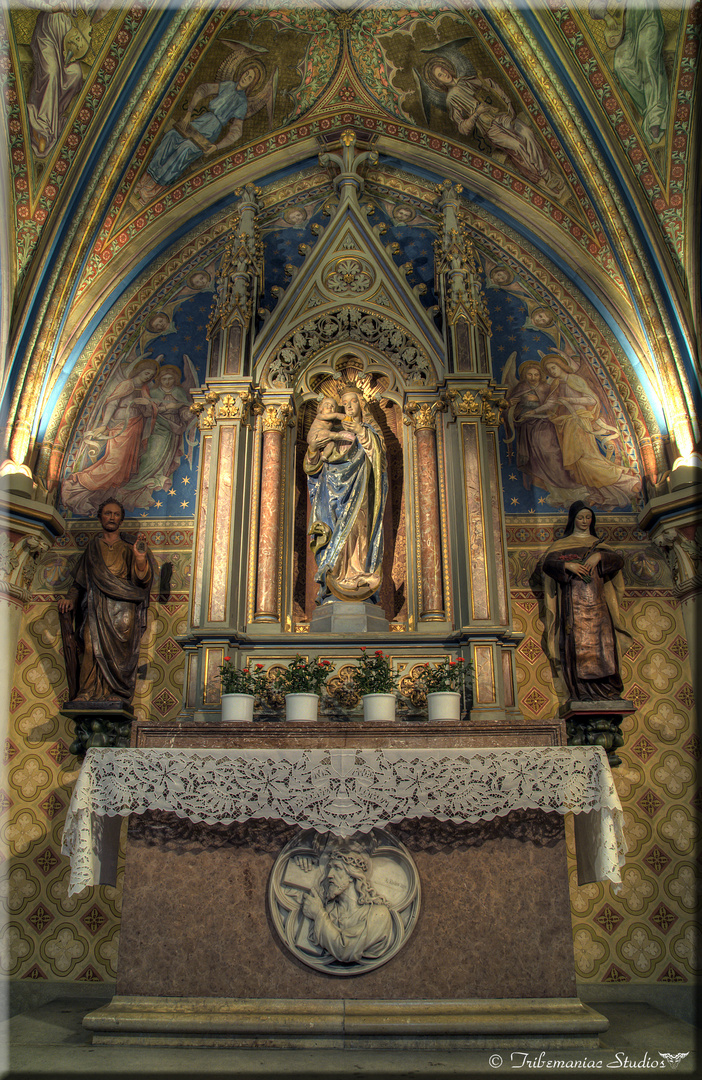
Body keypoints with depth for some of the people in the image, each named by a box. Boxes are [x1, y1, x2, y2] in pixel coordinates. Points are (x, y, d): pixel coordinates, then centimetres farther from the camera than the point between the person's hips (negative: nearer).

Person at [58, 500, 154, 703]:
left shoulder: (128, 550, 14)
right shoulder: (92, 549, 22)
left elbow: (141, 580, -4)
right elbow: (79, 583, 18)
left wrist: (140, 558, -24)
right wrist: (71, 599, -2)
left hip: (122, 615, -1)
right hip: (96, 615, 1)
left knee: (118, 659, -14)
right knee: (93, 651, -16)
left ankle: (116, 698, -14)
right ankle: (88, 697, -15)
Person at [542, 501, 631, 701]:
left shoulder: (598, 544, 20)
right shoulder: (561, 544, 14)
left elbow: (618, 560, 5)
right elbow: (547, 563, -2)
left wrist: (599, 556, -12)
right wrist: (567, 565, -18)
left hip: (597, 601, 2)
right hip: (573, 601, -2)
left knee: (602, 642, -7)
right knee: (577, 643, -9)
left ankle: (609, 689, -6)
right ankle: (581, 691, -11)